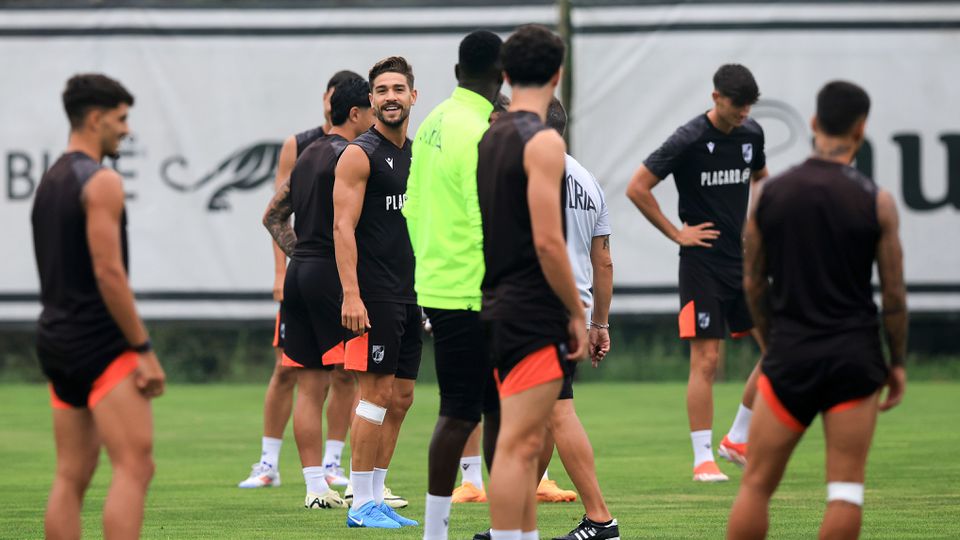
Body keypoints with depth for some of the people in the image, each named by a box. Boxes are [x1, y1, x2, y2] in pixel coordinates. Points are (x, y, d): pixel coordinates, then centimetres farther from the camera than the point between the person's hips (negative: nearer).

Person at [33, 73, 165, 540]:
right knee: (134, 467, -12)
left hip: (57, 340, 9)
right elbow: (108, 272, -17)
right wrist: (144, 350, -14)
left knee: (71, 476, 9)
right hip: (100, 343, -9)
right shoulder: (101, 182, -11)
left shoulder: (50, 181, 17)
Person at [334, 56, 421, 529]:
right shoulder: (361, 154, -8)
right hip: (375, 294, -8)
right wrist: (350, 294, -21)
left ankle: (376, 498, 13)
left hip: (411, 293, 8)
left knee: (401, 397, 8)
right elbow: (343, 227, -13)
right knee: (377, 392, -9)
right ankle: (362, 504, -5)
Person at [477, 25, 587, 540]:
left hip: (498, 306, 9)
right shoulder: (543, 141, -14)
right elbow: (547, 241, -19)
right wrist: (577, 314, -10)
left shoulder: (489, 138, 12)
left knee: (525, 441, 16)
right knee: (517, 445, -9)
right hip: (533, 314, -9)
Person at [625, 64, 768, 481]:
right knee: (706, 360, -7)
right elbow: (637, 188, -12)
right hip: (703, 263, -6)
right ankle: (703, 458, 0)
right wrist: (676, 233, -9)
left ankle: (737, 440, 13)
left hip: (744, 259, 6)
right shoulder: (690, 140, -13)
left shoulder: (751, 134, 6)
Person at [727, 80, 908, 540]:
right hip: (854, 358, -2)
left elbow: (752, 283, 10)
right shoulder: (875, 201, -5)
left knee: (756, 484, 8)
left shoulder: (769, 194, 2)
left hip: (788, 357, 2)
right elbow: (894, 293, -1)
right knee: (845, 491, 2)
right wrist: (898, 362, 11)